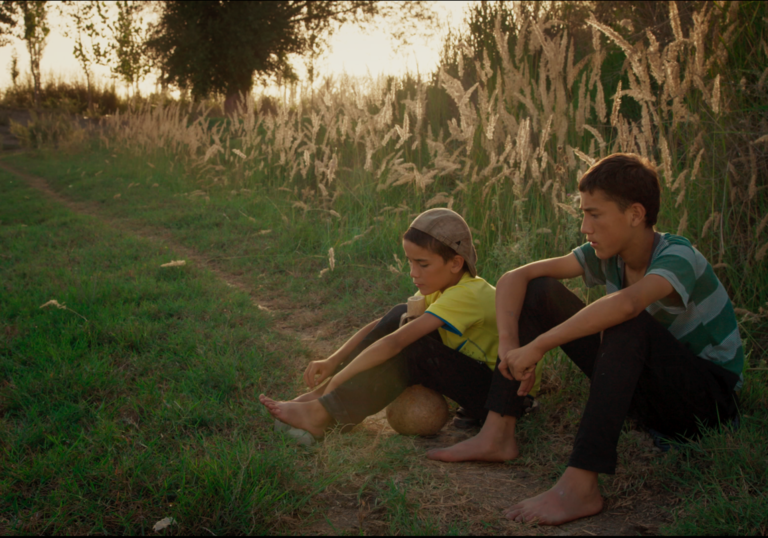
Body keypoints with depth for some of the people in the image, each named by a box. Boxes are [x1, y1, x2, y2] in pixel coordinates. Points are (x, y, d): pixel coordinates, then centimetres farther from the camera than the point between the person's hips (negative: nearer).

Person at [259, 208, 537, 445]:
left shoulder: (466, 296, -28)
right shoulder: (441, 287, 0)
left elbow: (394, 342, -34)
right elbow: (381, 326, -2)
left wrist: (339, 377, -30)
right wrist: (332, 362, -12)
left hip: (502, 396, -8)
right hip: (473, 375, 8)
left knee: (411, 349, -27)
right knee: (401, 316, -5)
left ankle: (322, 414, -21)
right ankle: (323, 395, -9)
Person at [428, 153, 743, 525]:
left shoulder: (678, 257, -24)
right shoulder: (607, 255, -4)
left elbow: (625, 304, -47)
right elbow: (515, 278, -7)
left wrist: (538, 347, -42)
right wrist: (509, 343, -24)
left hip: (710, 397, -6)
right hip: (646, 390, 7)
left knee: (628, 323, -38)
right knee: (539, 290, -5)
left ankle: (580, 486, -41)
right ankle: (496, 435, -10)